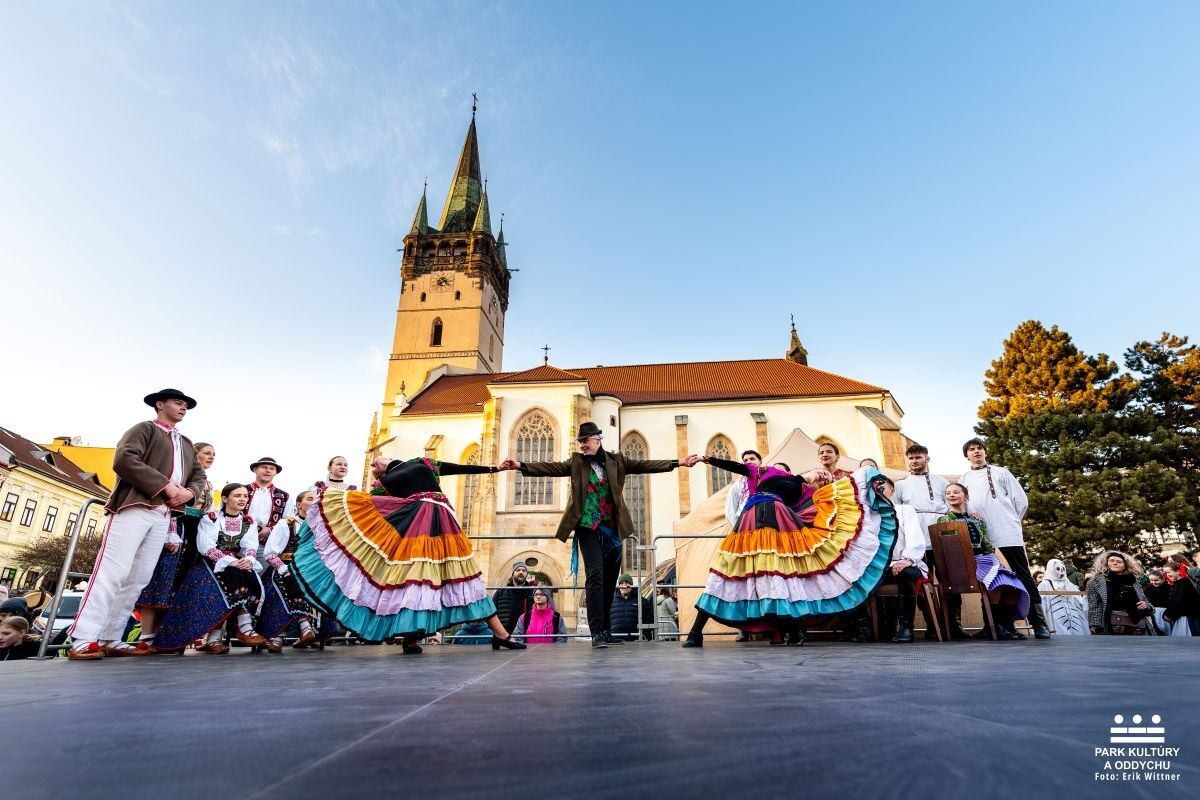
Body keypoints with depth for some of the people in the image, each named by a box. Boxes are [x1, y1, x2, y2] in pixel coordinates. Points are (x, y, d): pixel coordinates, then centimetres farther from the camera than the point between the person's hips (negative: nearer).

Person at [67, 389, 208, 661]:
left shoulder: (186, 444, 27)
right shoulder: (144, 428, 6)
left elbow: (198, 475, 23)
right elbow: (124, 458, -10)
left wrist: (189, 491, -1)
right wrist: (165, 485, -15)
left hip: (163, 515, 6)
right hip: (134, 506, -6)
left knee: (139, 578, 2)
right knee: (113, 572, -12)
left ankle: (111, 640, 5)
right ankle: (83, 640, -10)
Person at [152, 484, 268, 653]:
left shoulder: (249, 522, 13)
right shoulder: (210, 518, 2)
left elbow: (251, 545, -2)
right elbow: (205, 545, -12)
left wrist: (249, 560, -26)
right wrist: (230, 561, -25)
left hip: (240, 564, 4)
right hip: (213, 563, -3)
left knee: (253, 582, -30)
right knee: (240, 581, -34)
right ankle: (245, 628, -27)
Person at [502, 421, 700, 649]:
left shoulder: (616, 461, 6)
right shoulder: (576, 462, 3)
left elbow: (645, 466, 2)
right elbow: (550, 467, -7)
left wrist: (679, 462, -5)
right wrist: (520, 465, -21)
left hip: (612, 529, 3)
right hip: (589, 529, -3)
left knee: (610, 580, 9)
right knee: (595, 576, -14)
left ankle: (605, 630, 22)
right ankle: (596, 632, -9)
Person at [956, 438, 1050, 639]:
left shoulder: (1000, 473, 11)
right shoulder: (964, 479, 15)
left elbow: (1021, 500, 9)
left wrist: (1012, 523, 6)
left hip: (1008, 534, -2)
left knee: (1024, 577, -1)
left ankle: (1038, 624, 4)